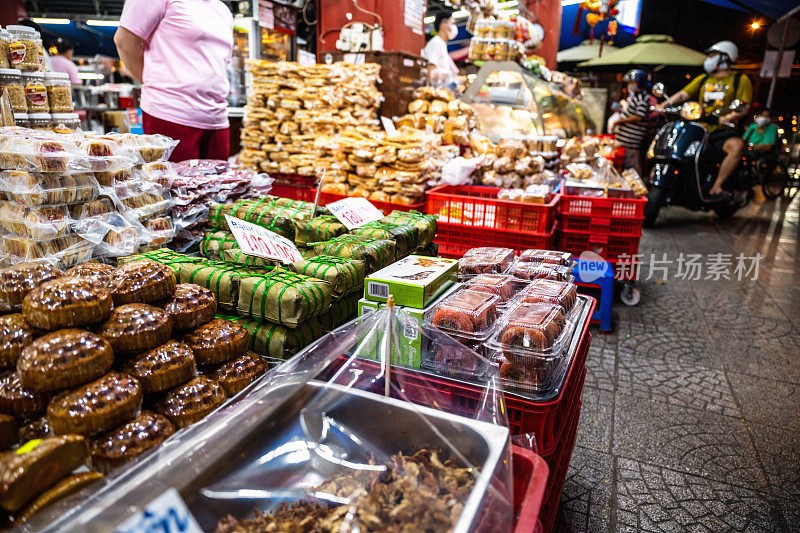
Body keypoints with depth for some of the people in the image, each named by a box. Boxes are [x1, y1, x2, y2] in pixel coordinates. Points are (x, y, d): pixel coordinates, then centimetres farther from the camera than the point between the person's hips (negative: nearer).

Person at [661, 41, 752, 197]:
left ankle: (716, 187, -32)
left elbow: (744, 107, -5)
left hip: (723, 130, -5)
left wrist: (727, 118, -25)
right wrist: (664, 105, -9)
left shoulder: (741, 80, 7)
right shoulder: (703, 79, 21)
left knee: (737, 145, -36)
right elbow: (683, 94, 11)